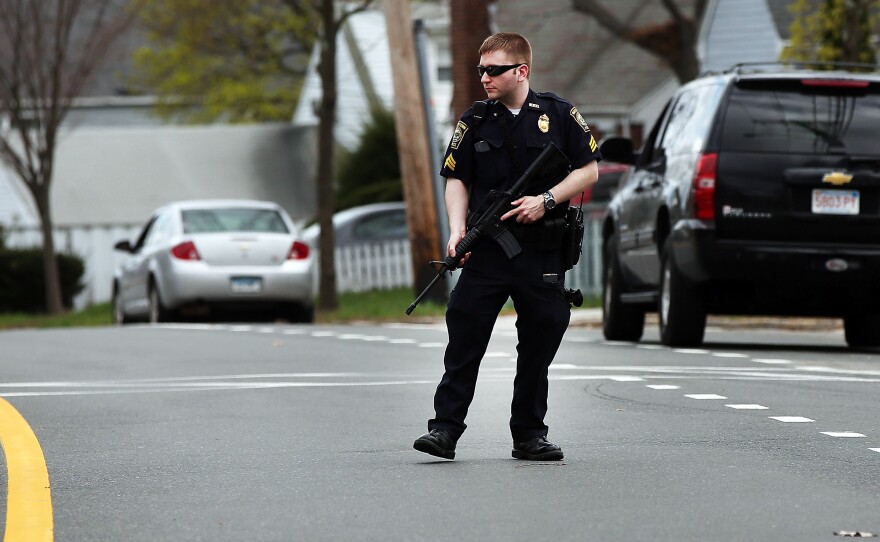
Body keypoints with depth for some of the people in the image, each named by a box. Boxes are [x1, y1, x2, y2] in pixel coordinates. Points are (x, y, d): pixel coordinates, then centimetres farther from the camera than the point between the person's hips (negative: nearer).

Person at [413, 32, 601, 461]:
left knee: (539, 344, 6)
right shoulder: (475, 121, 5)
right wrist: (457, 230, -8)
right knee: (464, 340, -6)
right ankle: (445, 429, -4)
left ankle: (529, 434, 16)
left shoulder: (558, 115, 2)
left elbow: (589, 170, 4)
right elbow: (456, 180, 8)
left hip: (542, 252, 0)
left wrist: (545, 201, -10)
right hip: (487, 250, 0)